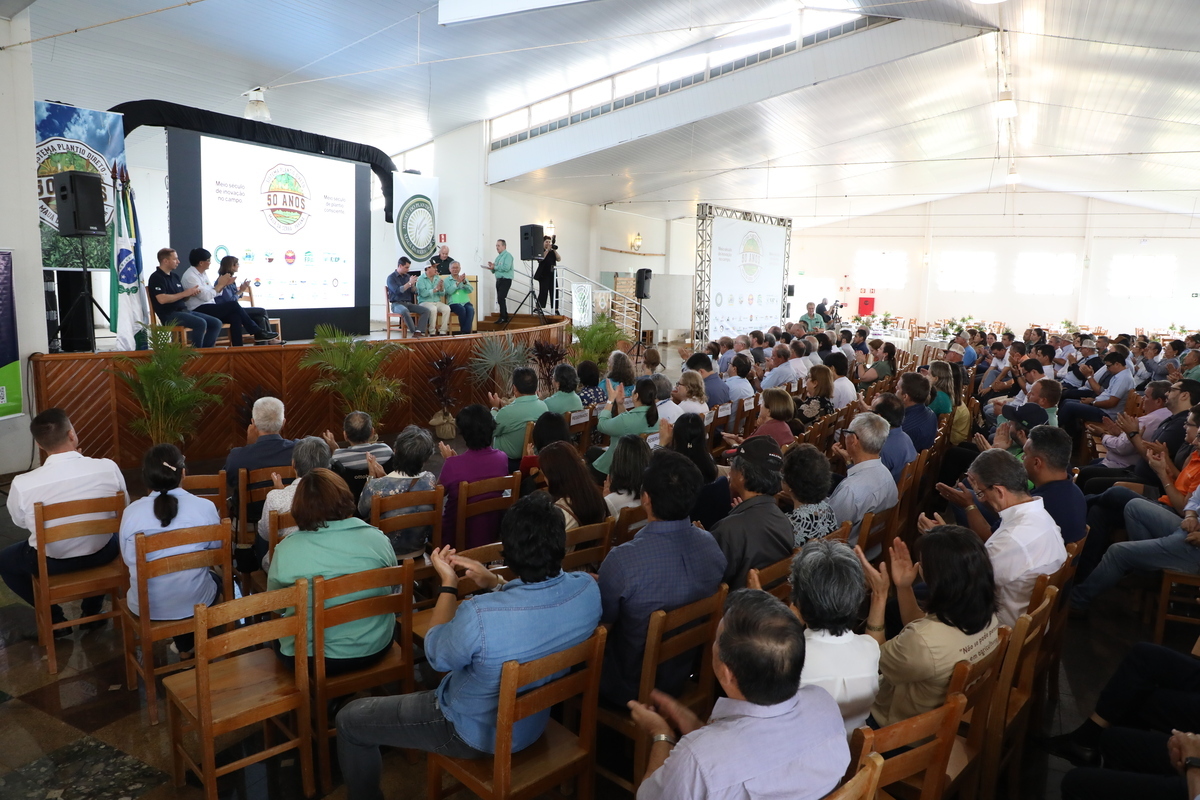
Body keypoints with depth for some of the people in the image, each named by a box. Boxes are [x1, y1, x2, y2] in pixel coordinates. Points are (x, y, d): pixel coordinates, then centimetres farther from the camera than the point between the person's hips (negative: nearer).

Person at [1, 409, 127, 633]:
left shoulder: (22, 483, -21)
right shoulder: (108, 467, -20)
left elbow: (20, 522, 0)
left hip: (50, 563, -1)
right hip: (100, 555, 1)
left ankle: (55, 619, 28)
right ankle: (93, 611, 38)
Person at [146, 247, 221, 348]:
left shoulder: (174, 276, 20)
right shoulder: (156, 277, -6)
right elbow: (162, 299, -19)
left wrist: (191, 293, 0)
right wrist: (184, 293, -13)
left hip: (183, 310, 9)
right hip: (169, 314, -8)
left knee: (216, 323, -5)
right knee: (201, 323, -30)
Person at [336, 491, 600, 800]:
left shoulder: (478, 616, -39)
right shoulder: (588, 589, -22)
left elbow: (437, 656, -15)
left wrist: (448, 584, -7)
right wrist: (495, 583, -8)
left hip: (477, 732, -6)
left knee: (349, 720, 11)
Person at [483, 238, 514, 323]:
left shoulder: (508, 255, -7)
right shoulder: (498, 257, 19)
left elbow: (506, 267, -22)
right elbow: (495, 270, 20)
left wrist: (495, 267, -16)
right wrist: (492, 267, -2)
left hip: (505, 280, -9)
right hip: (498, 279, 9)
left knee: (501, 298, -16)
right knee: (500, 299, 8)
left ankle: (503, 317, -13)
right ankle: (505, 316, 14)